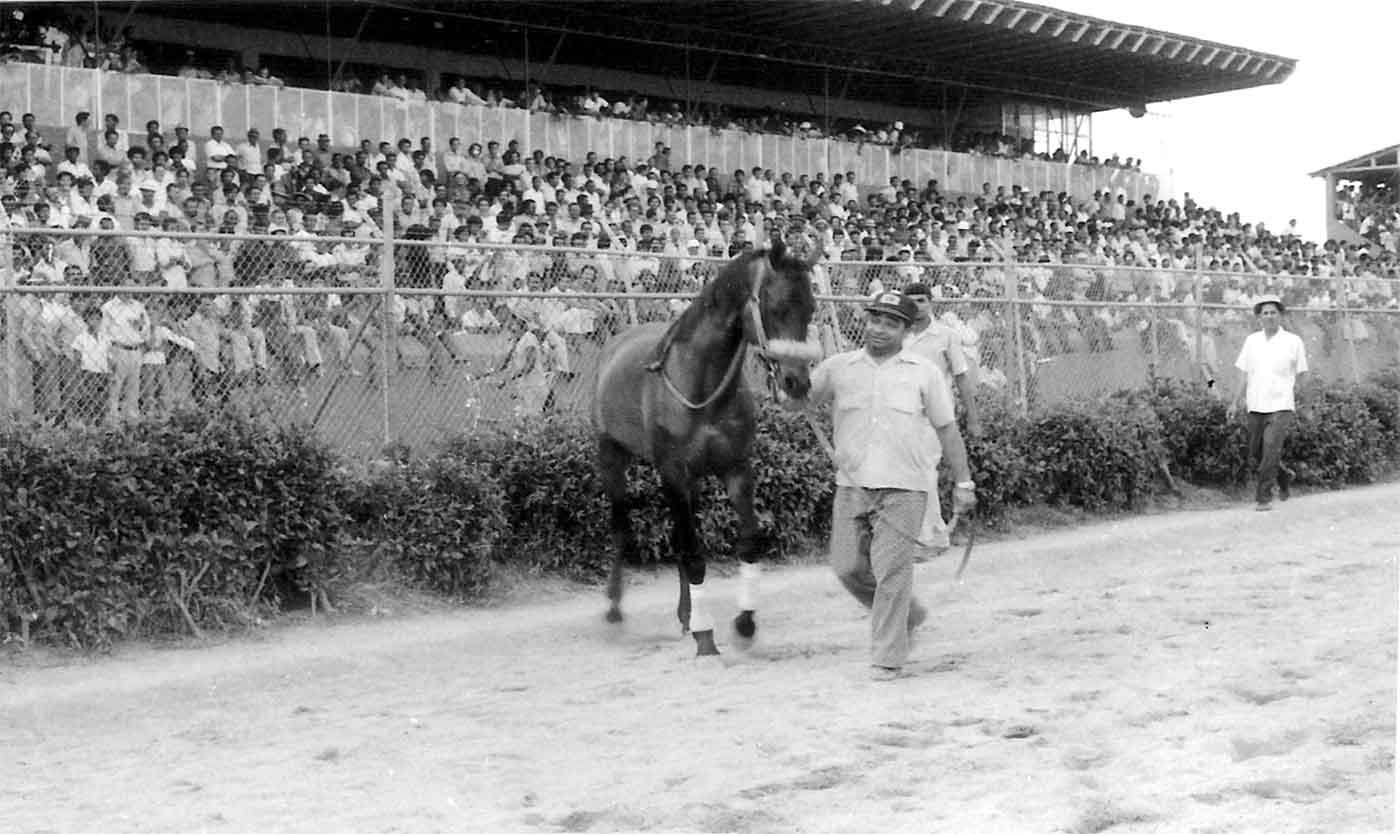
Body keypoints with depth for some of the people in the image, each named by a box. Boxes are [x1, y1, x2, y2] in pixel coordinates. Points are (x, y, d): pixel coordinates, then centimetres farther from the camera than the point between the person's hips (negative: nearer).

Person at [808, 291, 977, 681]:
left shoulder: (924, 372, 4)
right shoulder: (839, 368, 7)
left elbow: (947, 429, 9)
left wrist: (963, 482, 7)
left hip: (903, 488, -3)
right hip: (852, 486, 3)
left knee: (891, 571, -9)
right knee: (848, 567, 5)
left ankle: (888, 658, 1)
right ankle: (908, 614, 30)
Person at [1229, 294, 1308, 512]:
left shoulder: (1293, 342, 1)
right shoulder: (1251, 341, 9)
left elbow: (1299, 375, 7)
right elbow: (1244, 374, 12)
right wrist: (1236, 403, 8)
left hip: (1280, 407, -4)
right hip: (1255, 407, 4)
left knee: (1270, 452, -16)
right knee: (1255, 458, 8)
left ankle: (1263, 498, -8)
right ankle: (1284, 477, 34)